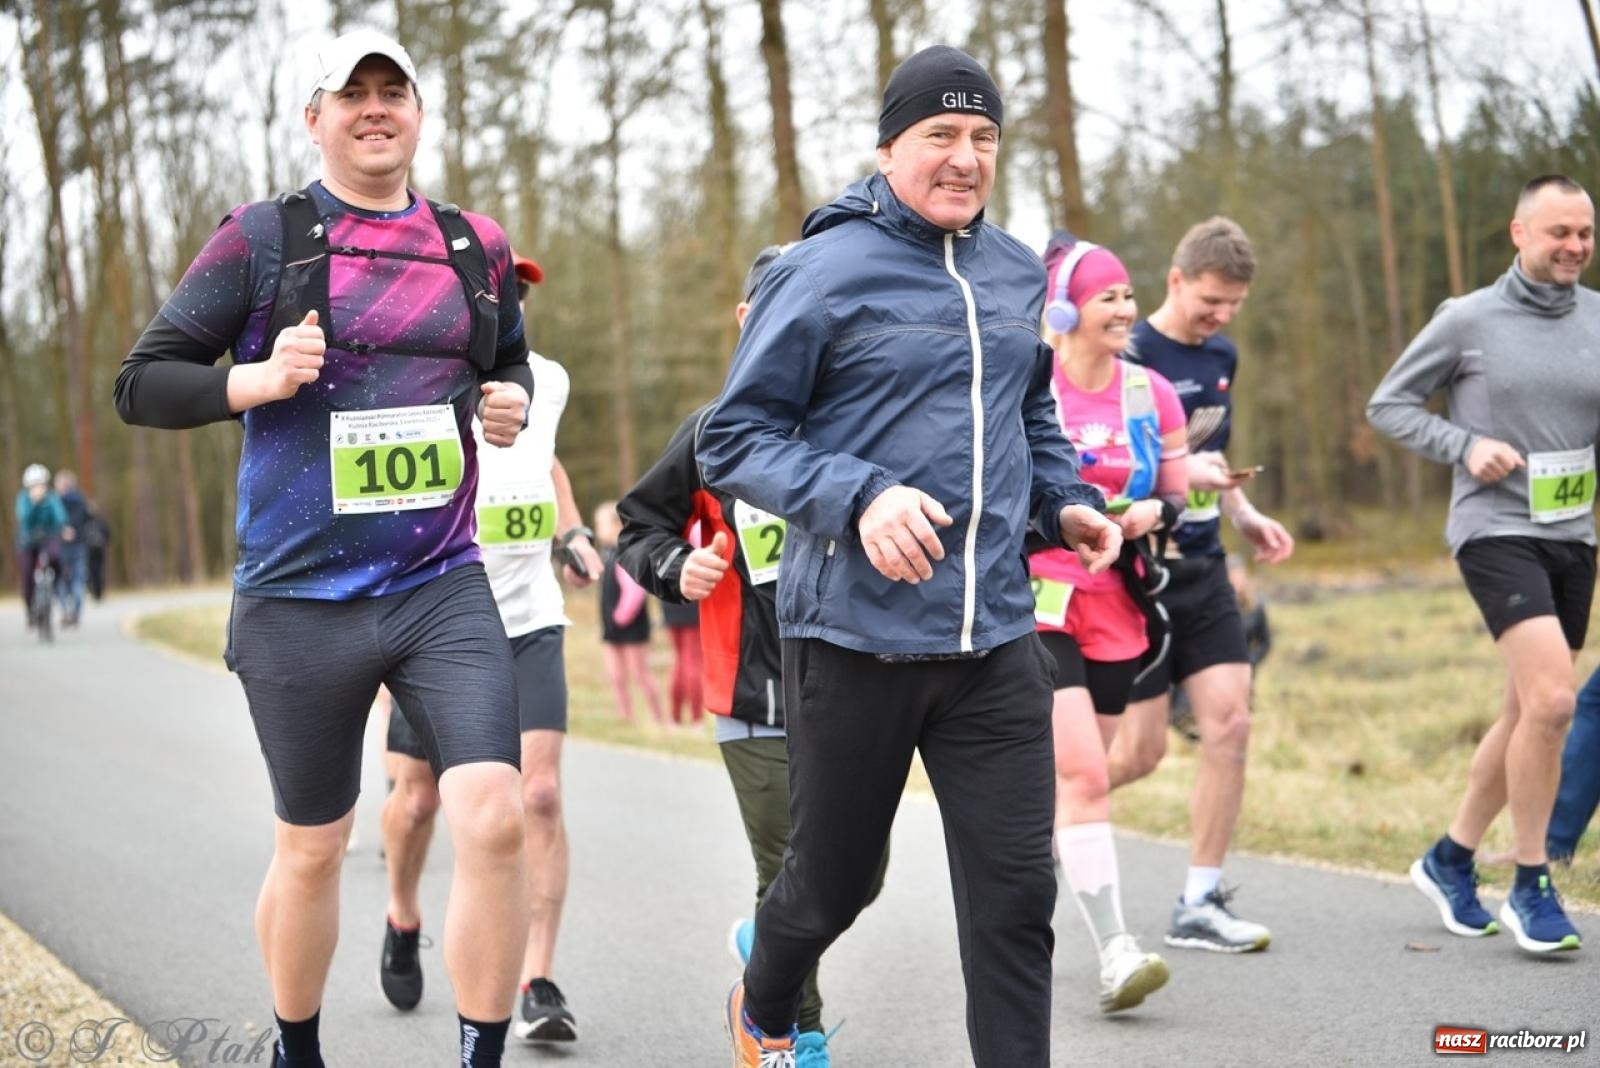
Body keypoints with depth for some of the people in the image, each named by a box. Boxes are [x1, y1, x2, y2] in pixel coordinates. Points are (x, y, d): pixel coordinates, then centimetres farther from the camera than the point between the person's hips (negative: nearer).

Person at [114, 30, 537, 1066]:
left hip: (442, 585, 2)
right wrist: (257, 379, -18)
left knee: (495, 817, -17)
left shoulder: (477, 246, 9)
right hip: (300, 602, -2)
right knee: (312, 850, 12)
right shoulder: (263, 238, -1)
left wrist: (513, 405, 4)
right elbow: (143, 383, -1)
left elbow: (511, 362, 26)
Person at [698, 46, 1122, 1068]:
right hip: (856, 635, -4)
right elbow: (734, 438, -8)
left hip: (996, 641, 4)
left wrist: (1067, 500, 6)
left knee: (1017, 894, -2)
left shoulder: (1017, 272, 11)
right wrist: (860, 497, -23)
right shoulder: (824, 272, -8)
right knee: (834, 879, 14)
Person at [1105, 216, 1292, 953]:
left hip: (1201, 567, 7)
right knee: (1140, 752, -4)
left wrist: (1245, 516, 10)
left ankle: (1200, 905, 4)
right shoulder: (1128, 358, -12)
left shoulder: (1222, 357, 11)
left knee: (1230, 723, -4)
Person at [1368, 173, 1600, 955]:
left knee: (1529, 714, 11)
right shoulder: (1468, 319, -4)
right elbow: (1388, 405, 3)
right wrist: (1465, 445, -10)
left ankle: (1451, 859, 29)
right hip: (1495, 531, -6)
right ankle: (1530, 886, -7)